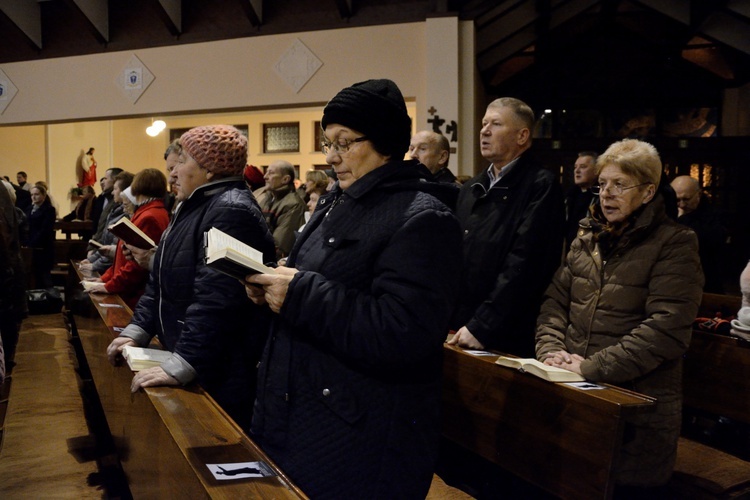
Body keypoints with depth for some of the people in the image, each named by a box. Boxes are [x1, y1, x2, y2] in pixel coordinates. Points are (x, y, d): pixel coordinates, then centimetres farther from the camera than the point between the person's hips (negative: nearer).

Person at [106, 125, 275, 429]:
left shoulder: (232, 212, -20)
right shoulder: (193, 208, 14)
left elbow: (215, 301, -29)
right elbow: (162, 281, 18)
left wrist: (179, 366, -30)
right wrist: (137, 331, 9)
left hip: (222, 376, -10)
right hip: (190, 367, 10)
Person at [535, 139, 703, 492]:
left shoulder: (675, 244, -7)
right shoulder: (588, 238, 12)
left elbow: (667, 328, -17)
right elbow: (556, 300, 10)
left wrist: (593, 367, -19)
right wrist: (551, 349, -9)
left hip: (636, 404, -5)